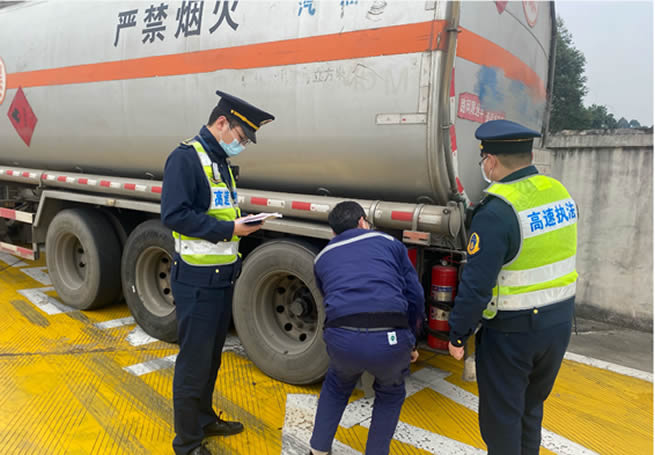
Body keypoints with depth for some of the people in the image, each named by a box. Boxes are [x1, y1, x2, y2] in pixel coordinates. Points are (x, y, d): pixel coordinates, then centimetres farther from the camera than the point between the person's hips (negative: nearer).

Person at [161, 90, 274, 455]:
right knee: (194, 361, 3)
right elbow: (174, 215, -23)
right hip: (197, 280, -9)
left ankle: (204, 419, 39)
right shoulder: (186, 158, -14)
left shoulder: (222, 162, 14)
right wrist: (228, 228, -22)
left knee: (212, 356, 21)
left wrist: (243, 222, 2)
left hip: (223, 277, 9)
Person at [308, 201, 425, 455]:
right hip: (390, 340, -1)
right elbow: (415, 296, 16)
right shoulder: (388, 243, 19)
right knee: (390, 393, 33)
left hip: (341, 339, 2)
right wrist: (410, 342, 29)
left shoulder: (323, 257, 25)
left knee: (337, 386, 37)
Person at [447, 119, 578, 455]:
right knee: (531, 406, 26)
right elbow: (552, 256, 10)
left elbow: (476, 285, -23)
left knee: (501, 417, 13)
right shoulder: (559, 193, 0)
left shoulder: (496, 213, -24)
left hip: (512, 332, -7)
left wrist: (457, 335, -12)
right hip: (559, 323, 8)